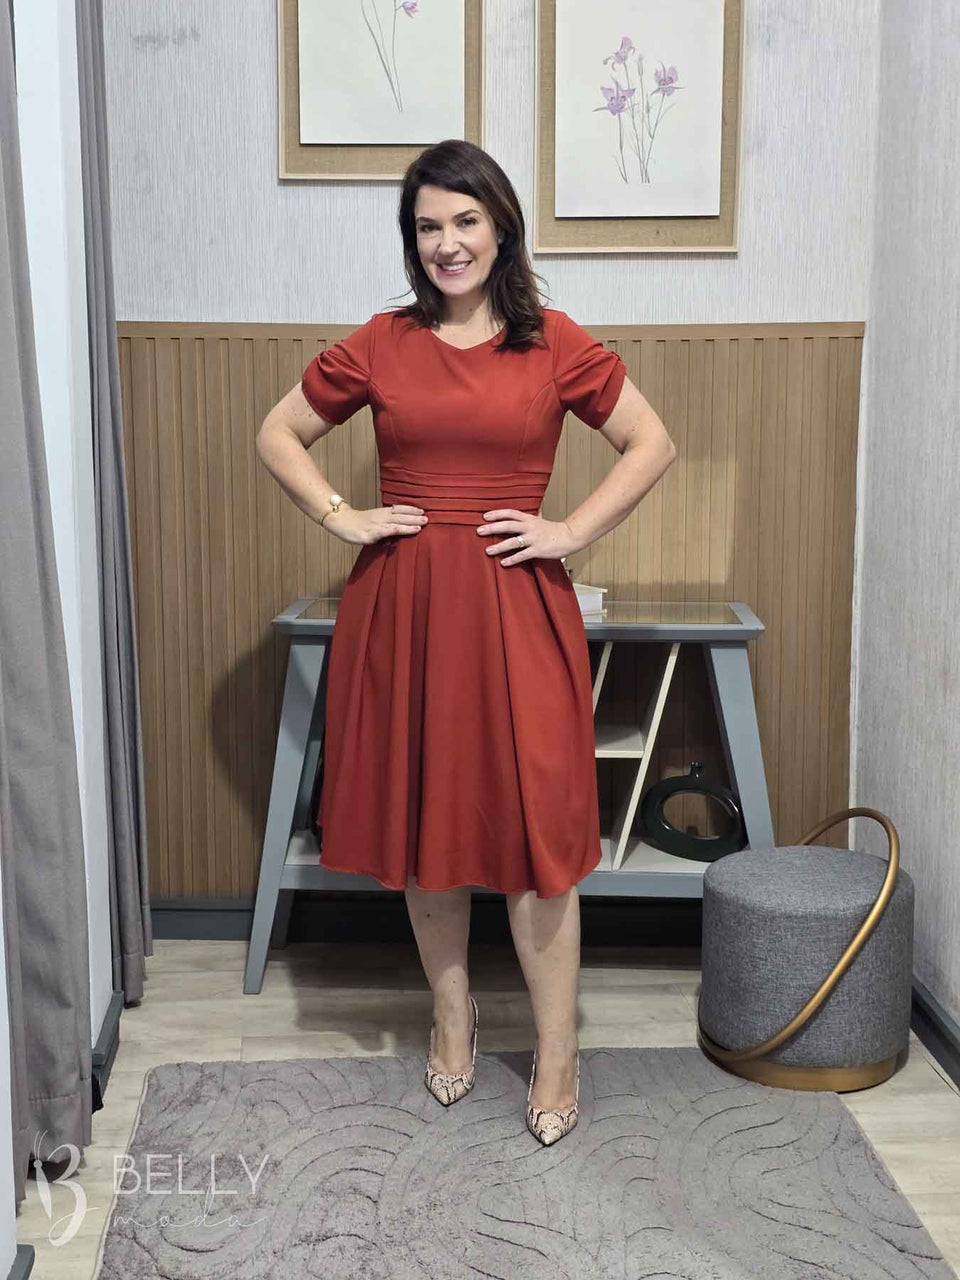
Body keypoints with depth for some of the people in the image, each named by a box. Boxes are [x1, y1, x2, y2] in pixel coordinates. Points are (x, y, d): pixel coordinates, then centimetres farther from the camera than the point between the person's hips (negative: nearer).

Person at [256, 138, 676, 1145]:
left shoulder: (555, 344, 2)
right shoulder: (378, 345, 5)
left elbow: (652, 442, 6)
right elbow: (278, 434, 14)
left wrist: (573, 531, -3)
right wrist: (340, 517, 1)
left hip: (516, 606, -2)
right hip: (403, 604, 2)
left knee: (534, 823, -2)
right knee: (422, 815, 11)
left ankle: (556, 1052, 14)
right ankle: (452, 1015, 32)